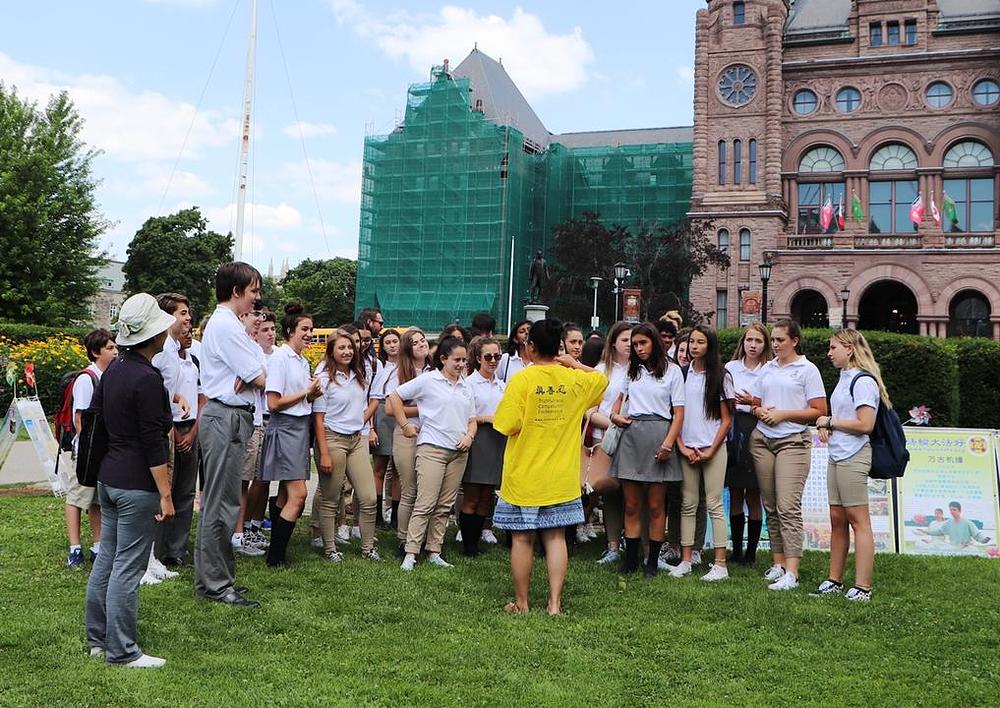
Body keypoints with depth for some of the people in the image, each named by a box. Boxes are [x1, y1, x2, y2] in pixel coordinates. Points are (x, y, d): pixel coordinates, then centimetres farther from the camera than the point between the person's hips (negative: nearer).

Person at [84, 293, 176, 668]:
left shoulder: (114, 370, 9)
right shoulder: (147, 378, -18)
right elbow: (153, 442, -19)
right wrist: (165, 495, -15)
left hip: (108, 478, 9)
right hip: (136, 485, -9)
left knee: (107, 558, 16)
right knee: (128, 567, -2)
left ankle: (97, 638, 26)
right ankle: (121, 650, 6)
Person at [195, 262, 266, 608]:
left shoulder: (224, 322, 19)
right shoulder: (226, 325, -15)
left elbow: (252, 371, 14)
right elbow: (261, 379, -14)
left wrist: (246, 378, -8)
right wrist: (252, 377, 8)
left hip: (227, 418, 11)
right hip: (227, 418, -11)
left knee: (218, 501, 15)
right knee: (220, 504, -5)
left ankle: (214, 576, 24)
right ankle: (215, 583, 2)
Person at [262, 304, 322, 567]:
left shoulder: (303, 362, 14)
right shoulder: (280, 358, -11)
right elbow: (274, 403, -16)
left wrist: (313, 394, 0)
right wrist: (306, 392, -11)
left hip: (301, 426, 9)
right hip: (284, 428, -9)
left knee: (286, 495, 11)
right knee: (298, 495, -13)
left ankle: (277, 552, 17)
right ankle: (275, 557, -7)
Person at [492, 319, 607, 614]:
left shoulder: (521, 380, -15)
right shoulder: (575, 380, -1)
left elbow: (507, 425, -16)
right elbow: (603, 379, 21)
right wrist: (575, 364, 15)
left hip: (524, 476, -3)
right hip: (561, 477, 4)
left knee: (522, 539, 7)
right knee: (555, 537, 9)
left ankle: (521, 603, 17)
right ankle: (555, 603, 10)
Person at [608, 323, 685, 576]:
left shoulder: (672, 371, 3)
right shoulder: (631, 370, 16)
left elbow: (679, 412, -1)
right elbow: (620, 397, 31)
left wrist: (668, 444, -12)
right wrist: (614, 415, 9)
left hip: (658, 435, -4)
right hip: (630, 435, 4)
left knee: (655, 506, 1)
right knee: (631, 506, 4)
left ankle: (653, 562, 10)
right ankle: (630, 560, 10)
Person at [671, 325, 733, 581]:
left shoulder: (720, 376, 1)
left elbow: (726, 419, -1)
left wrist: (710, 451, -7)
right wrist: (682, 446, -4)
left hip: (713, 448, -3)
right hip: (687, 448, 3)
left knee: (714, 505, -3)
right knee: (688, 504, 6)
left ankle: (720, 564, 0)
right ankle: (686, 560, 11)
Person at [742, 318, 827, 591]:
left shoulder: (807, 369, -1)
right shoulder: (767, 368, 15)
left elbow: (819, 411, -5)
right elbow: (756, 403, 22)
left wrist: (783, 414, -11)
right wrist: (758, 409, -2)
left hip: (793, 442, -6)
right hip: (762, 440, 6)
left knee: (788, 507, -12)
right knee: (771, 507, 6)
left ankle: (791, 572, -11)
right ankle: (778, 562, 14)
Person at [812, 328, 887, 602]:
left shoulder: (863, 381, -13)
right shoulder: (844, 378, 16)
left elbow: (865, 425, -20)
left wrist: (830, 421, -9)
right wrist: (826, 425, 6)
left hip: (853, 457, -9)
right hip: (836, 456, 9)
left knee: (858, 520, -5)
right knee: (837, 519, 12)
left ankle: (863, 587, -1)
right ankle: (835, 580, 18)